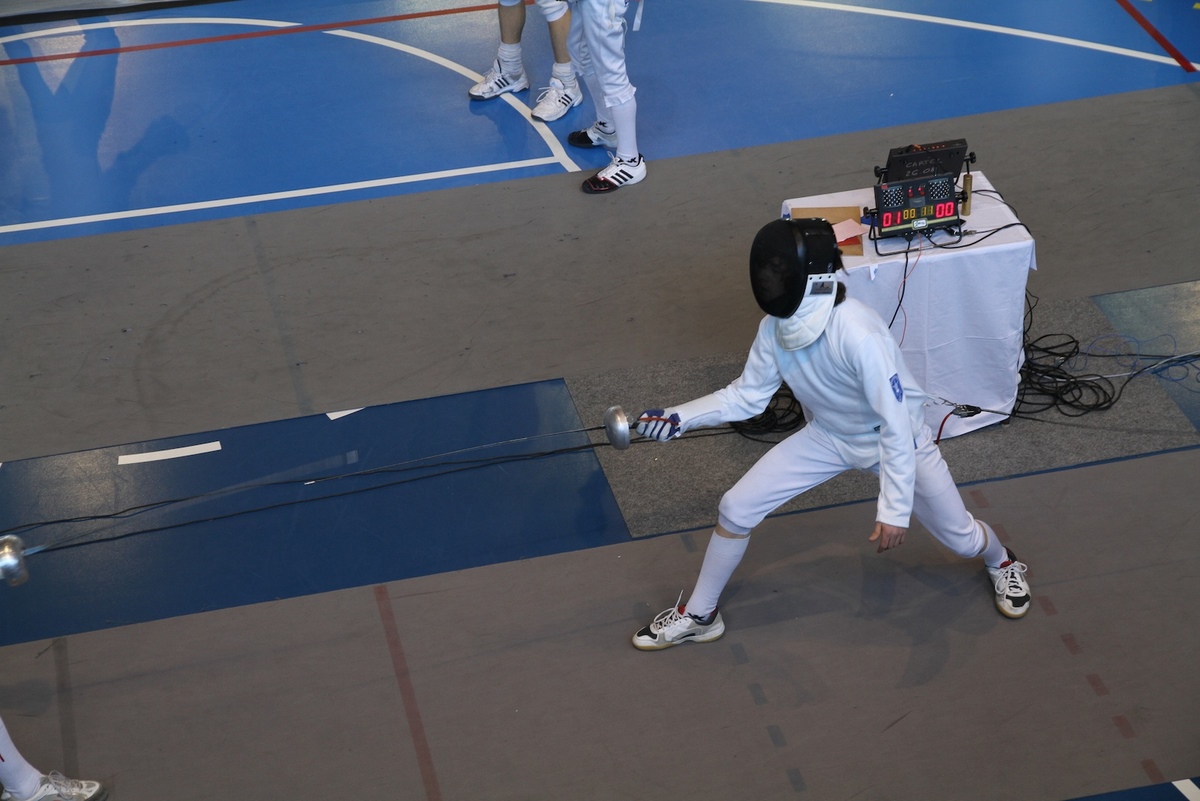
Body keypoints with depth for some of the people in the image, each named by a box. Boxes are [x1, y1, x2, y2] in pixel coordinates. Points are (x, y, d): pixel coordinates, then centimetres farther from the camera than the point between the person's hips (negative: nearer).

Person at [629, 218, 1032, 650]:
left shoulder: (857, 334, -39)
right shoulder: (775, 328, -18)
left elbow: (896, 421, -34)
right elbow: (747, 396, -4)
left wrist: (894, 508, -34)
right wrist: (679, 418, -16)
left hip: (896, 438, -5)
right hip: (829, 437, 5)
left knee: (959, 538, 8)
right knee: (735, 510, -4)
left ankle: (1001, 563, 46)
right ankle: (698, 615, 16)